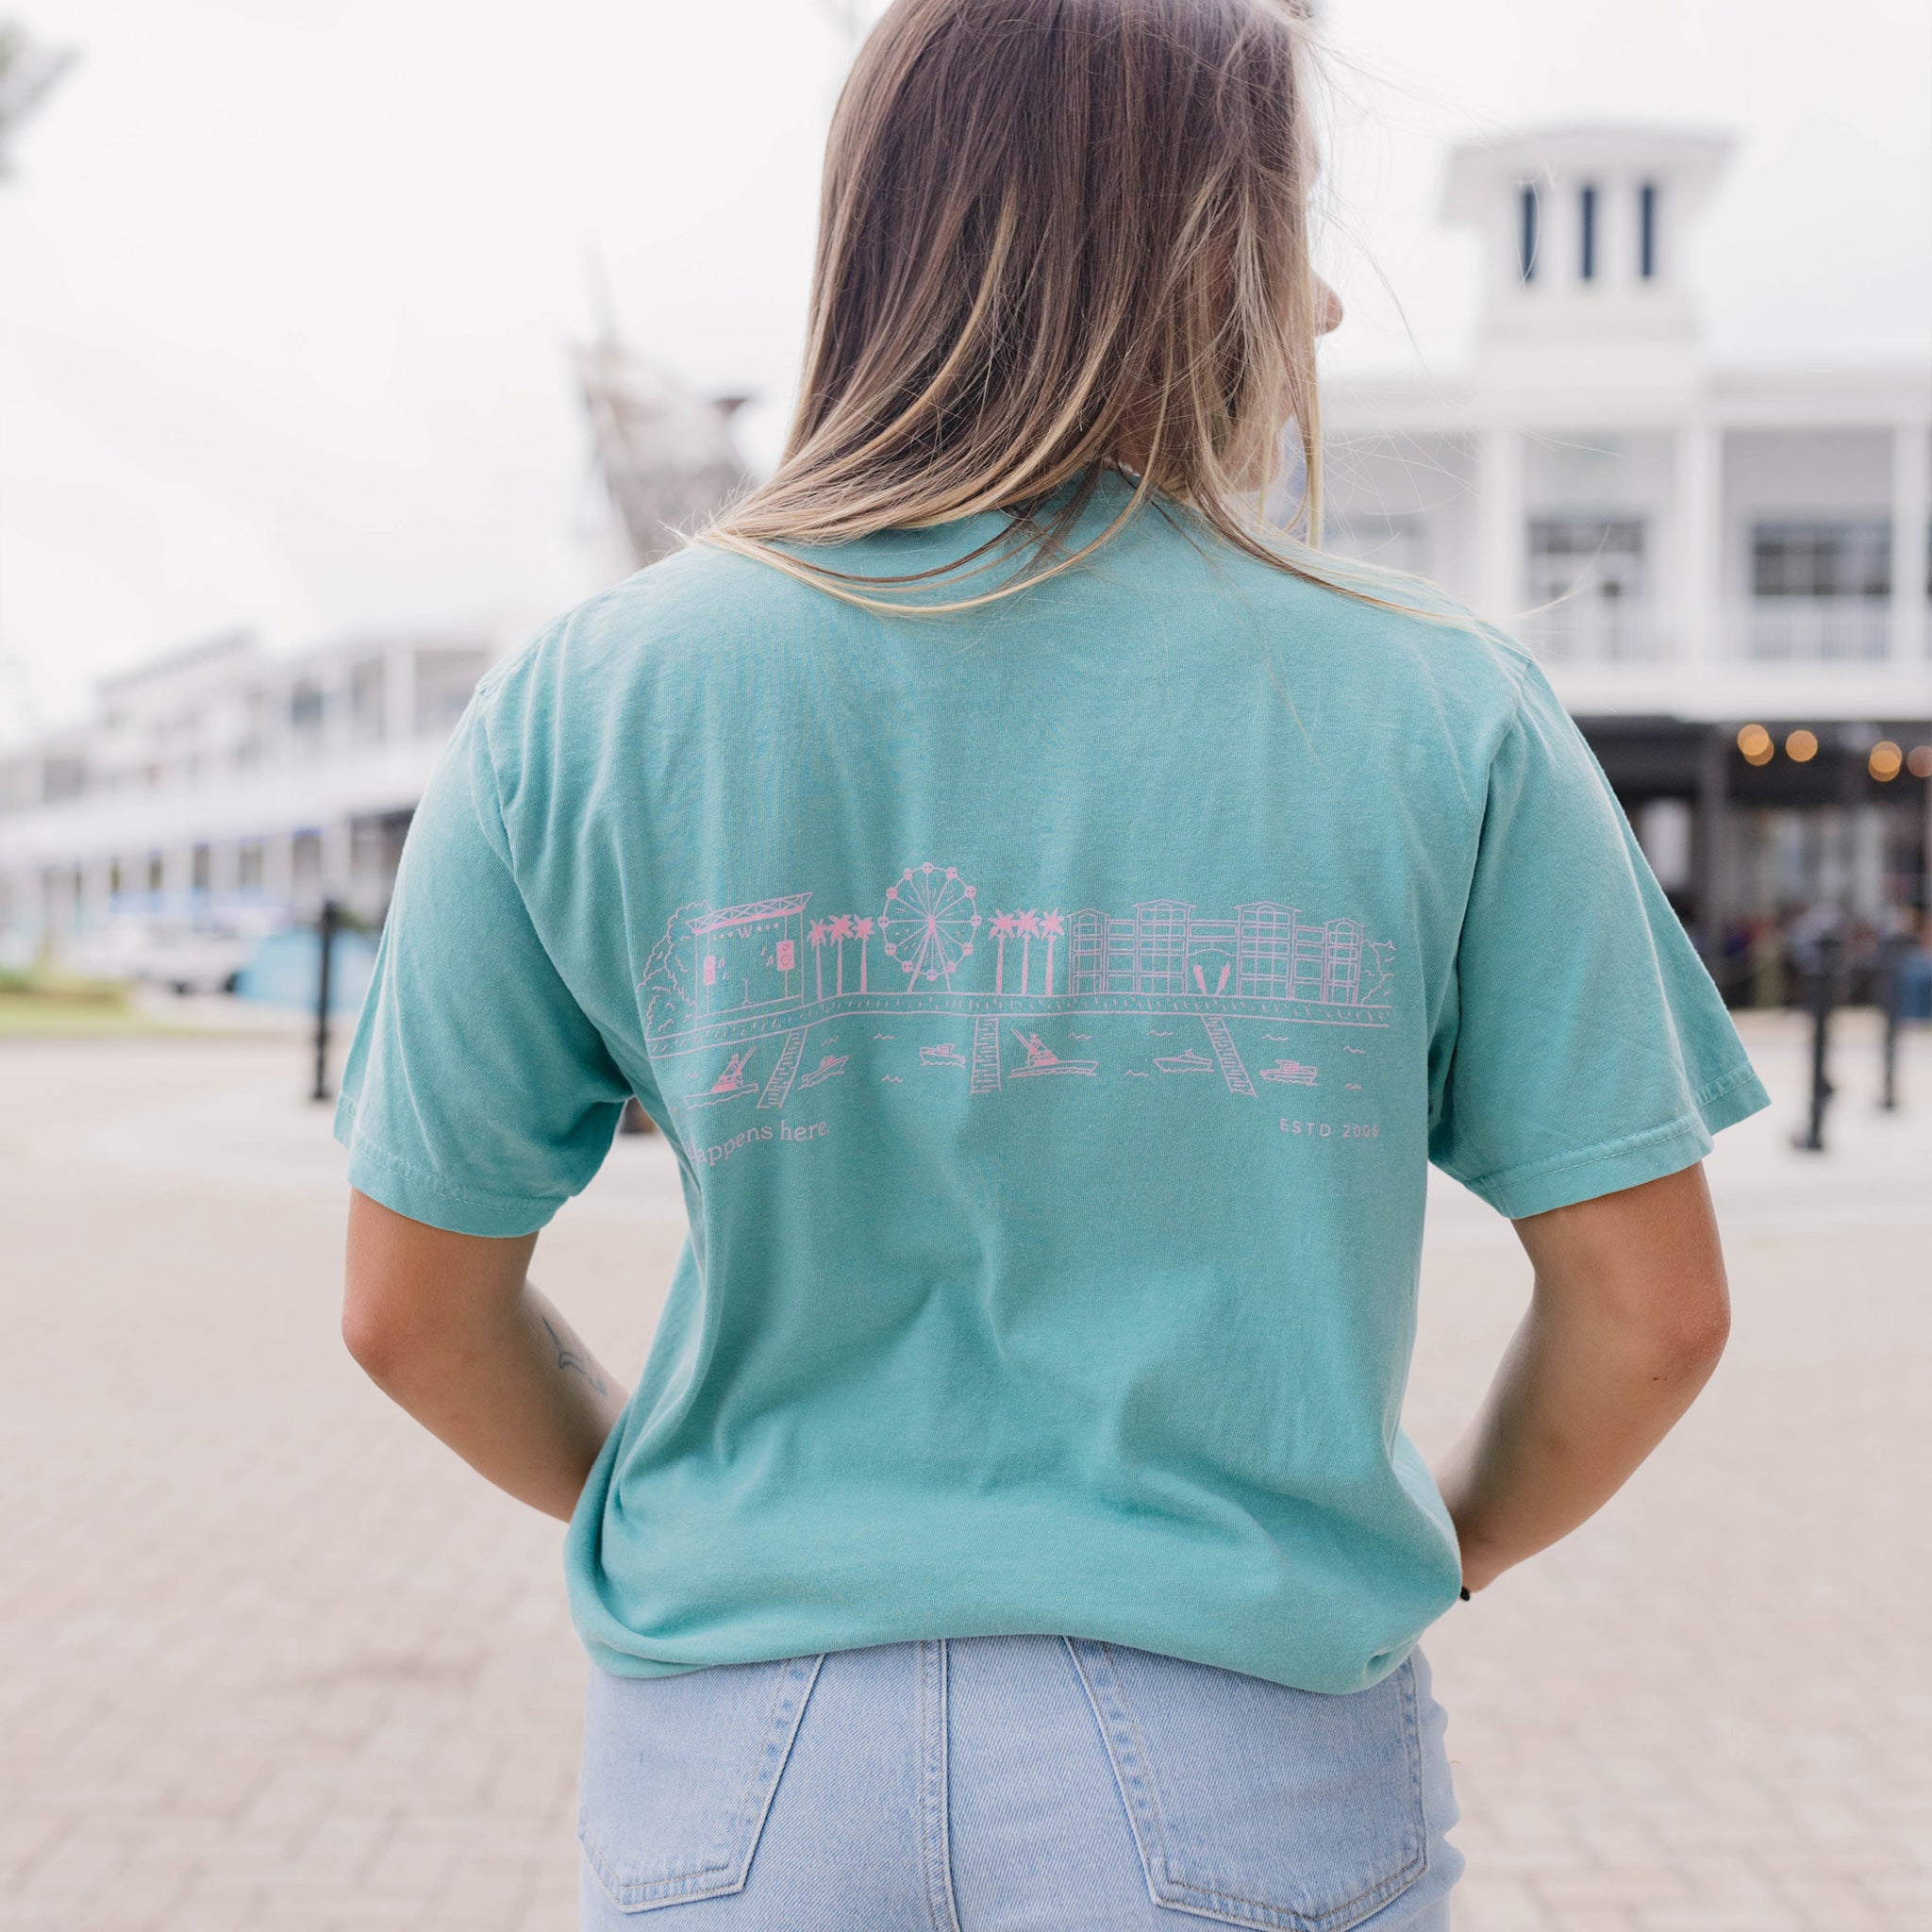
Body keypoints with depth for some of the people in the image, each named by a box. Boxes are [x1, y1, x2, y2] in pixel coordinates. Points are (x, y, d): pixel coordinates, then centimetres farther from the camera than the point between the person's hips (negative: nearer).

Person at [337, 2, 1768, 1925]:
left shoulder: (577, 707, -5)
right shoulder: (1442, 713, -7)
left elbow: (411, 1309, 0)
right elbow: (1652, 1306, -4)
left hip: (742, 1773, 1)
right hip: (1259, 1769, 0)